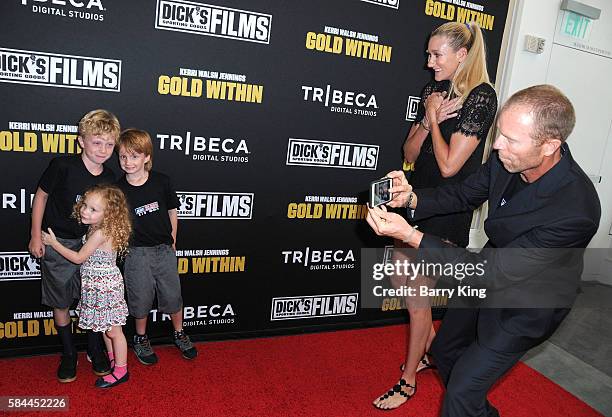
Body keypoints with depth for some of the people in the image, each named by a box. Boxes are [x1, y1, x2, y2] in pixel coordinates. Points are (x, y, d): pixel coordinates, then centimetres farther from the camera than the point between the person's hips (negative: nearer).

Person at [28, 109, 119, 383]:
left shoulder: (109, 178, -6)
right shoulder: (63, 166, -18)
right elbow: (41, 195, -6)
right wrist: (36, 235, -4)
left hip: (91, 244, 3)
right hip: (57, 243, -3)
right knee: (60, 302, 9)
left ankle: (95, 350, 29)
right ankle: (69, 354, 29)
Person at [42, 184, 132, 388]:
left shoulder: (100, 233, -24)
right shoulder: (96, 228, 2)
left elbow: (79, 258, -15)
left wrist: (53, 243, -7)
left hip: (105, 286, -9)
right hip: (99, 285, 9)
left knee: (113, 330, 2)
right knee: (104, 326, 22)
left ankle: (121, 370, 15)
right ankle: (112, 358, 39)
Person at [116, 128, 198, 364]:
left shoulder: (161, 182, -6)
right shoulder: (118, 189, -7)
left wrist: (172, 242, 8)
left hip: (164, 249, 1)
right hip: (137, 252, -1)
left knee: (173, 294, 11)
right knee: (141, 298, 11)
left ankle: (179, 334, 35)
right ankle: (140, 339, 36)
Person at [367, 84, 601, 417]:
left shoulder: (575, 211, -37)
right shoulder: (508, 157, -20)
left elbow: (491, 272, -34)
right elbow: (465, 195, -2)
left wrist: (410, 235, -40)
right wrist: (412, 198, -22)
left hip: (526, 304, -6)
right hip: (496, 267, 7)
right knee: (444, 350, 24)